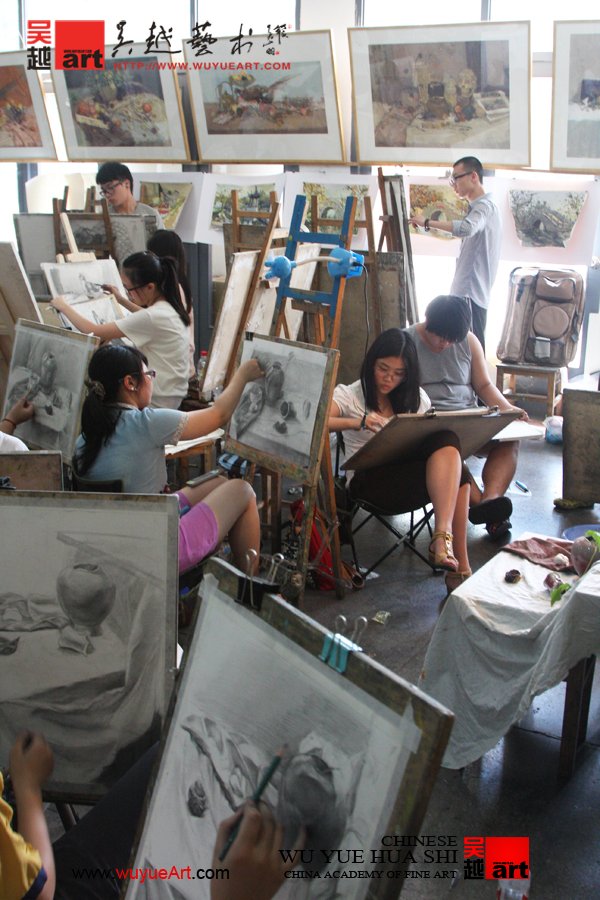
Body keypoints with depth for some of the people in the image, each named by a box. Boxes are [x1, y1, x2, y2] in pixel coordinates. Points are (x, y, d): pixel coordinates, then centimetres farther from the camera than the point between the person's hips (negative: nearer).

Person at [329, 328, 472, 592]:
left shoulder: (416, 398, 18)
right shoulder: (349, 395, 4)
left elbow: (434, 438, 15)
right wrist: (357, 422, -30)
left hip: (411, 476, 5)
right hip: (369, 480, -5)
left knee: (447, 442, -31)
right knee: (455, 473, -30)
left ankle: (442, 538, -43)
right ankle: (459, 565, -33)